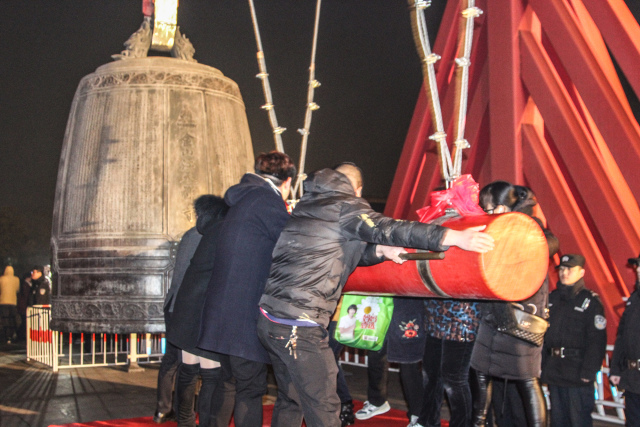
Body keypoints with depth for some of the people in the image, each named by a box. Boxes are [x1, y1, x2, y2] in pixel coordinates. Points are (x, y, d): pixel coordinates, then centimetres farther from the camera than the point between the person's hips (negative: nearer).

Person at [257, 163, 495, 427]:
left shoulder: (306, 205, 20)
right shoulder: (345, 205, -4)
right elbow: (386, 228, -20)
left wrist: (379, 250, 1)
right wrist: (453, 237, -28)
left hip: (268, 316, 9)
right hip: (298, 326, -9)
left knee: (289, 400, 20)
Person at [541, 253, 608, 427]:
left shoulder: (591, 301, -5)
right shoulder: (552, 298, 12)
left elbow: (597, 341, -10)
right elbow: (543, 333, 13)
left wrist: (588, 373, -16)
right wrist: (541, 364, 7)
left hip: (577, 374, -5)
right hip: (553, 372, 6)